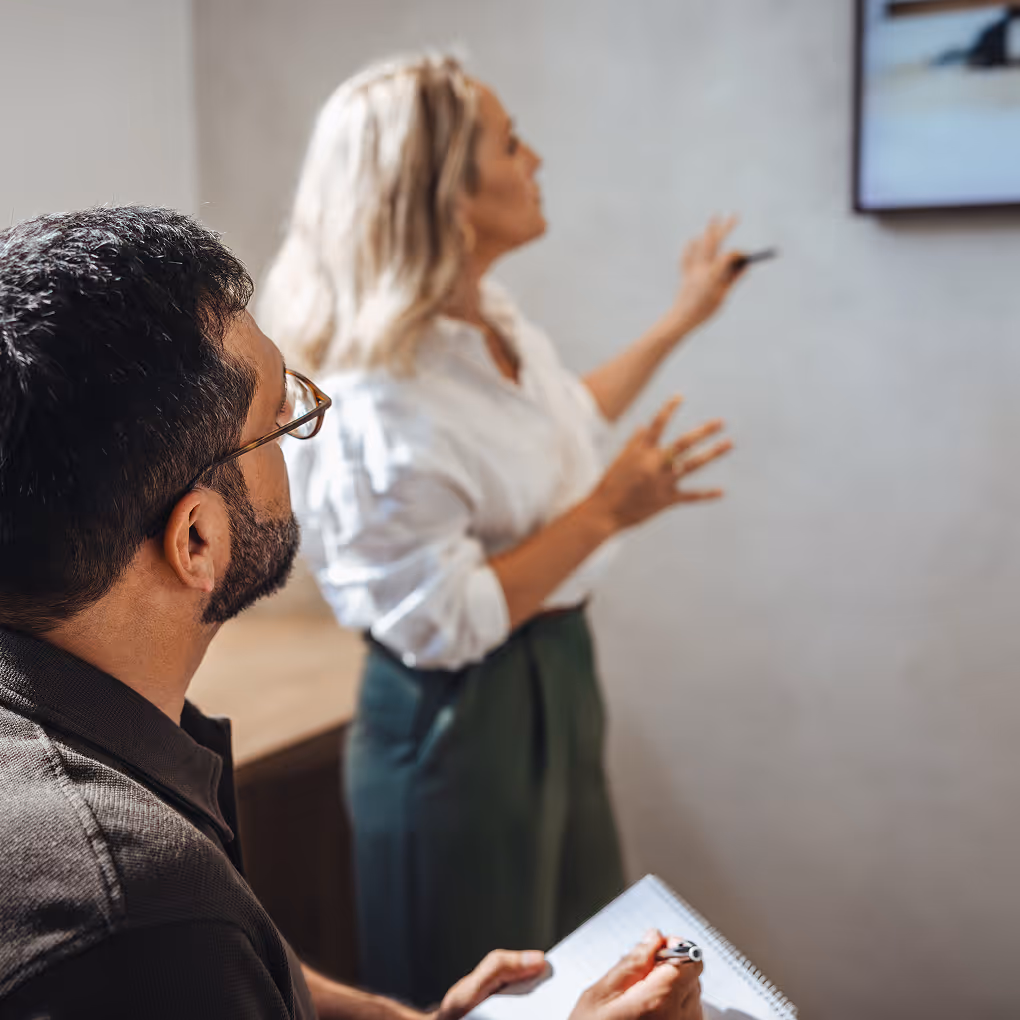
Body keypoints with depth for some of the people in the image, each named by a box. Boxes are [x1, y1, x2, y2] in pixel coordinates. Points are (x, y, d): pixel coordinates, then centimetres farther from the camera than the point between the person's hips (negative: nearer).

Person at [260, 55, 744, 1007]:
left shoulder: (495, 320, 1)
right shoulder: (380, 401, -28)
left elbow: (569, 418, 21)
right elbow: (444, 624, -25)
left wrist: (681, 318, 26)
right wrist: (607, 512, -23)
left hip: (556, 678, 9)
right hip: (461, 724, -9)